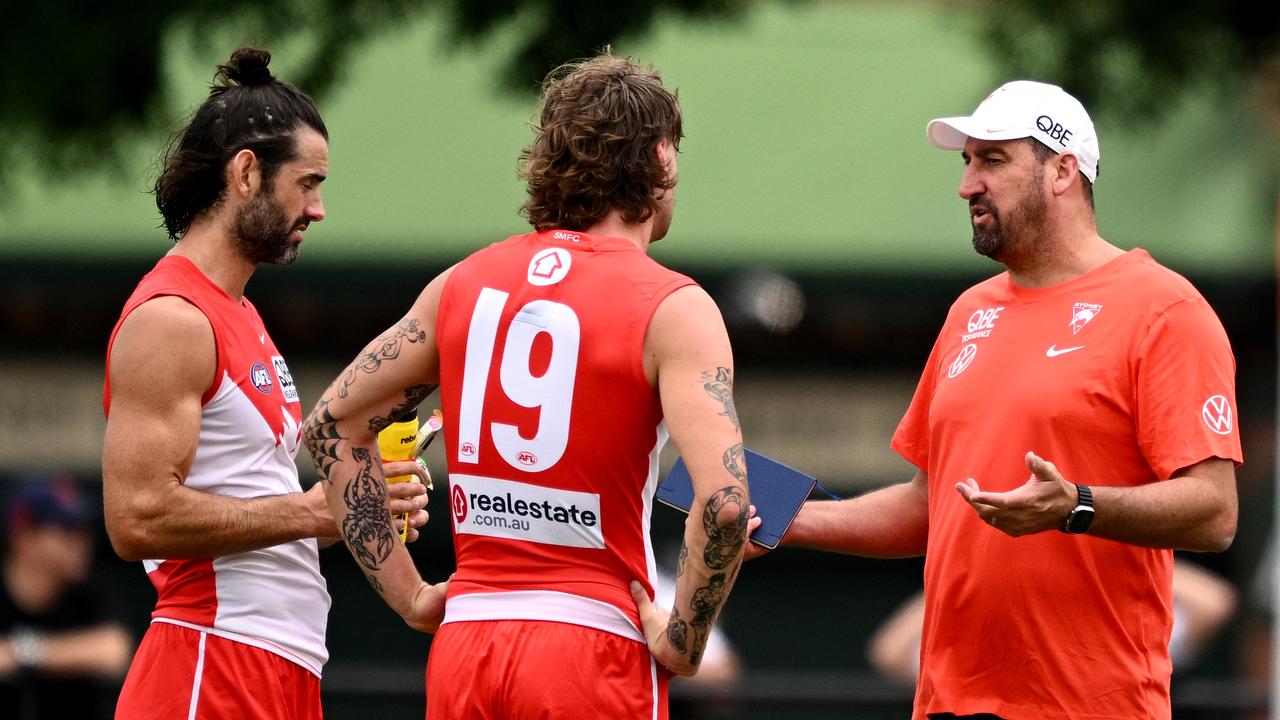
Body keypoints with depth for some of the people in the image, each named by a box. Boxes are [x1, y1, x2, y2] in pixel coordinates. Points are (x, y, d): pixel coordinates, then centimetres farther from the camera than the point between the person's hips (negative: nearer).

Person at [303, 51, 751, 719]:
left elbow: (331, 422, 16)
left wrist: (406, 593, 15)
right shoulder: (673, 309, -7)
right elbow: (723, 499, -21)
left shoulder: (466, 283, 10)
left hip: (464, 646, 5)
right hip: (592, 662, -5)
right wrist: (681, 642, -8)